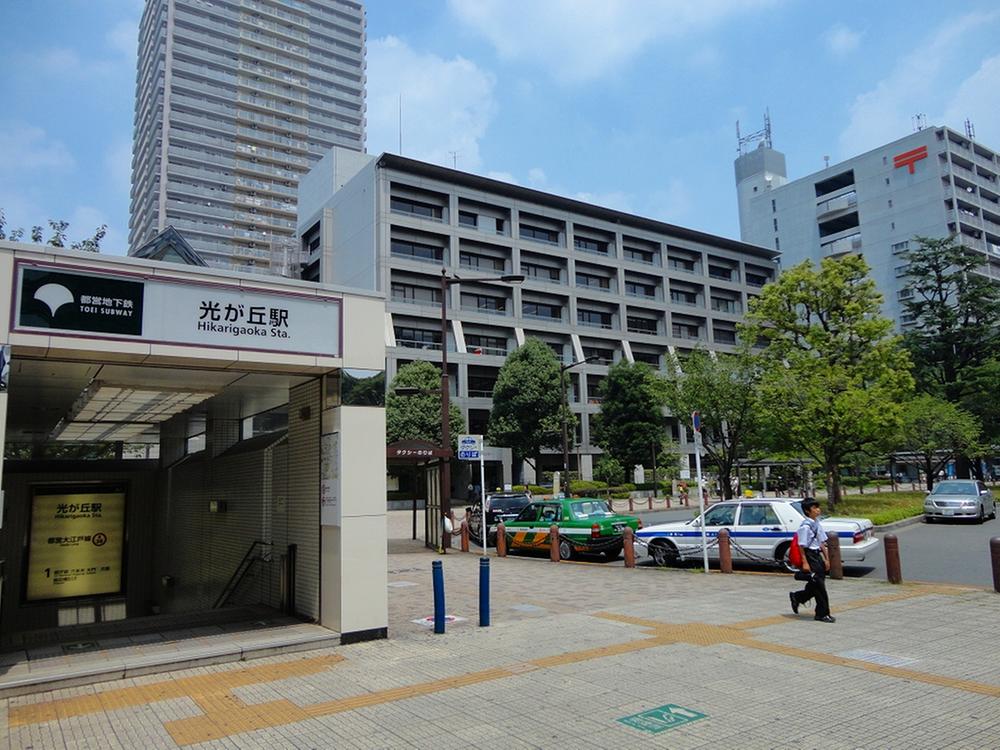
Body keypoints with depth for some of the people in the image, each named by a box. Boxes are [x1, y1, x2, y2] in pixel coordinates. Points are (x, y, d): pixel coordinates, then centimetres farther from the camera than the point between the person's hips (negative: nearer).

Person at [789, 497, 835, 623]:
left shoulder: (817, 523, 9)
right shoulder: (805, 526, -17)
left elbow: (822, 542, 15)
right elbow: (802, 546, -16)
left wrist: (826, 559, 15)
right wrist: (805, 563, -17)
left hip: (817, 555, 9)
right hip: (810, 556, -9)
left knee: (815, 584, 12)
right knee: (819, 585, -3)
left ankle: (796, 597, 33)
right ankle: (822, 613, 8)